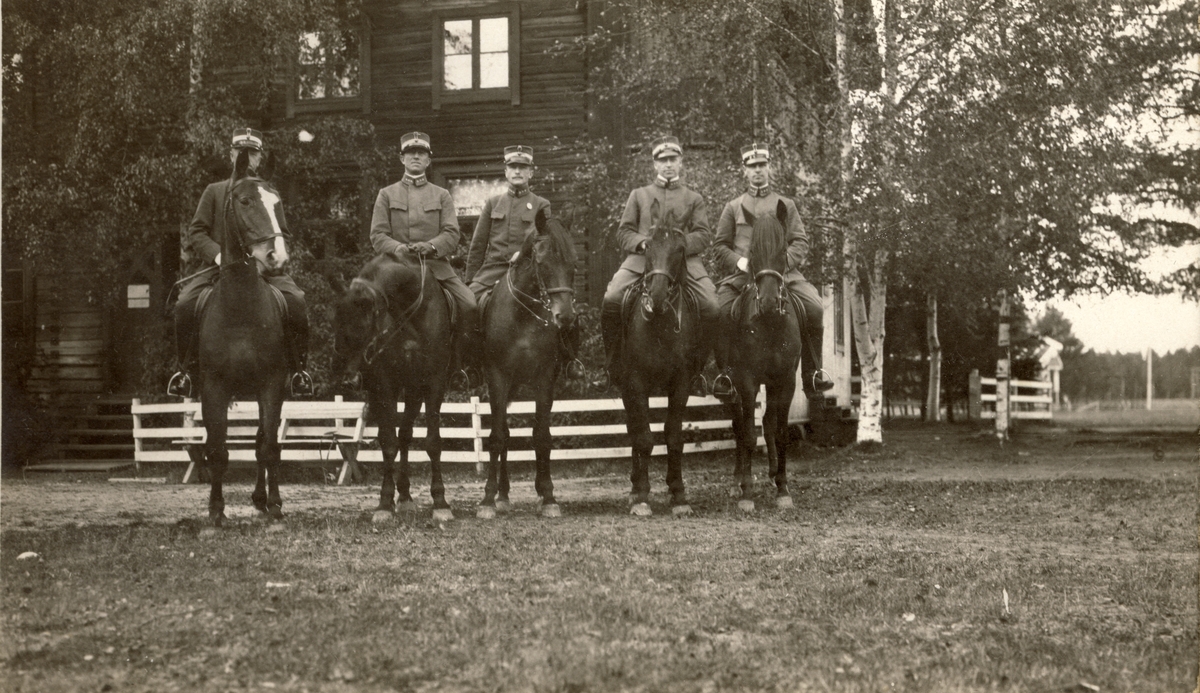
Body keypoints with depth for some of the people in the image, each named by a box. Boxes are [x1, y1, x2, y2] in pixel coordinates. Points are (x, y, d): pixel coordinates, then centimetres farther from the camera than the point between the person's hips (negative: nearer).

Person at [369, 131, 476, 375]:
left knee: (470, 305, -21)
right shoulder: (387, 195, 14)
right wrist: (396, 247, -17)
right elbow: (377, 236, 5)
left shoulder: (441, 195, 15)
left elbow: (452, 234, 3)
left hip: (437, 265, 1)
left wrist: (431, 246, -18)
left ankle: (458, 355, -2)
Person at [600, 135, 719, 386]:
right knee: (611, 300, -26)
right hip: (641, 257, 0)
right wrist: (643, 242, -8)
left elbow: (704, 235, 8)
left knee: (712, 308, -24)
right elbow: (623, 233, 15)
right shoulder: (639, 195, 23)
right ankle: (615, 365, -9)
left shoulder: (693, 198, 21)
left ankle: (697, 364, -2)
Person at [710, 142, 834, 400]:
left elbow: (800, 243, 9)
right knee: (719, 311, -28)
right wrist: (741, 262, -8)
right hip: (742, 274, 0)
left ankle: (812, 372, -9)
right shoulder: (733, 207, 16)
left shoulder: (786, 205, 17)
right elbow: (719, 246, 12)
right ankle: (724, 373, -11)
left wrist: (782, 262, -11)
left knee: (814, 309, -25)